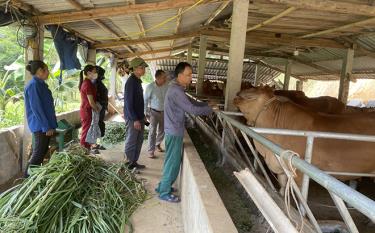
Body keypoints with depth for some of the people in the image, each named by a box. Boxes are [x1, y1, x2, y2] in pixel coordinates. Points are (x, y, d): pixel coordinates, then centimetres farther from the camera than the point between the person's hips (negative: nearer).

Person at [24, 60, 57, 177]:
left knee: (43, 151, 15)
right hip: (40, 126, -10)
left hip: (45, 124, 10)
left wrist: (50, 125, 19)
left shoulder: (40, 84, 12)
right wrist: (46, 127, -20)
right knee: (38, 153, -3)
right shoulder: (33, 85, -17)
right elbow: (36, 108, -21)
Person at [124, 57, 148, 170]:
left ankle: (134, 162, 26)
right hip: (132, 118, -9)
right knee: (131, 142, 1)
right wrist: (135, 119, -22)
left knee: (139, 141, 15)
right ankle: (129, 164, 13)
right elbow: (128, 102, -21)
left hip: (139, 117, 9)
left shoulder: (138, 81, 12)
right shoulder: (131, 82, -17)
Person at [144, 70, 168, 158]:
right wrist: (146, 113, -7)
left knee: (162, 130, 16)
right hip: (154, 112, -3)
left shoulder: (167, 86, -11)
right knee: (152, 131, -3)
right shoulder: (150, 87, -17)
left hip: (164, 112, 3)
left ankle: (157, 144, 40)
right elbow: (145, 100, -7)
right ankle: (151, 151, 7)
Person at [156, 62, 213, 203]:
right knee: (173, 162, 0)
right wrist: (211, 110, -11)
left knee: (172, 161, 19)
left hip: (174, 130, 10)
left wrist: (208, 105, 7)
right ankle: (164, 193, 12)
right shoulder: (176, 91, -22)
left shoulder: (177, 88, 12)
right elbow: (192, 109, -23)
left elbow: (191, 102, 18)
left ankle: (164, 185, 32)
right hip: (174, 132, -10)